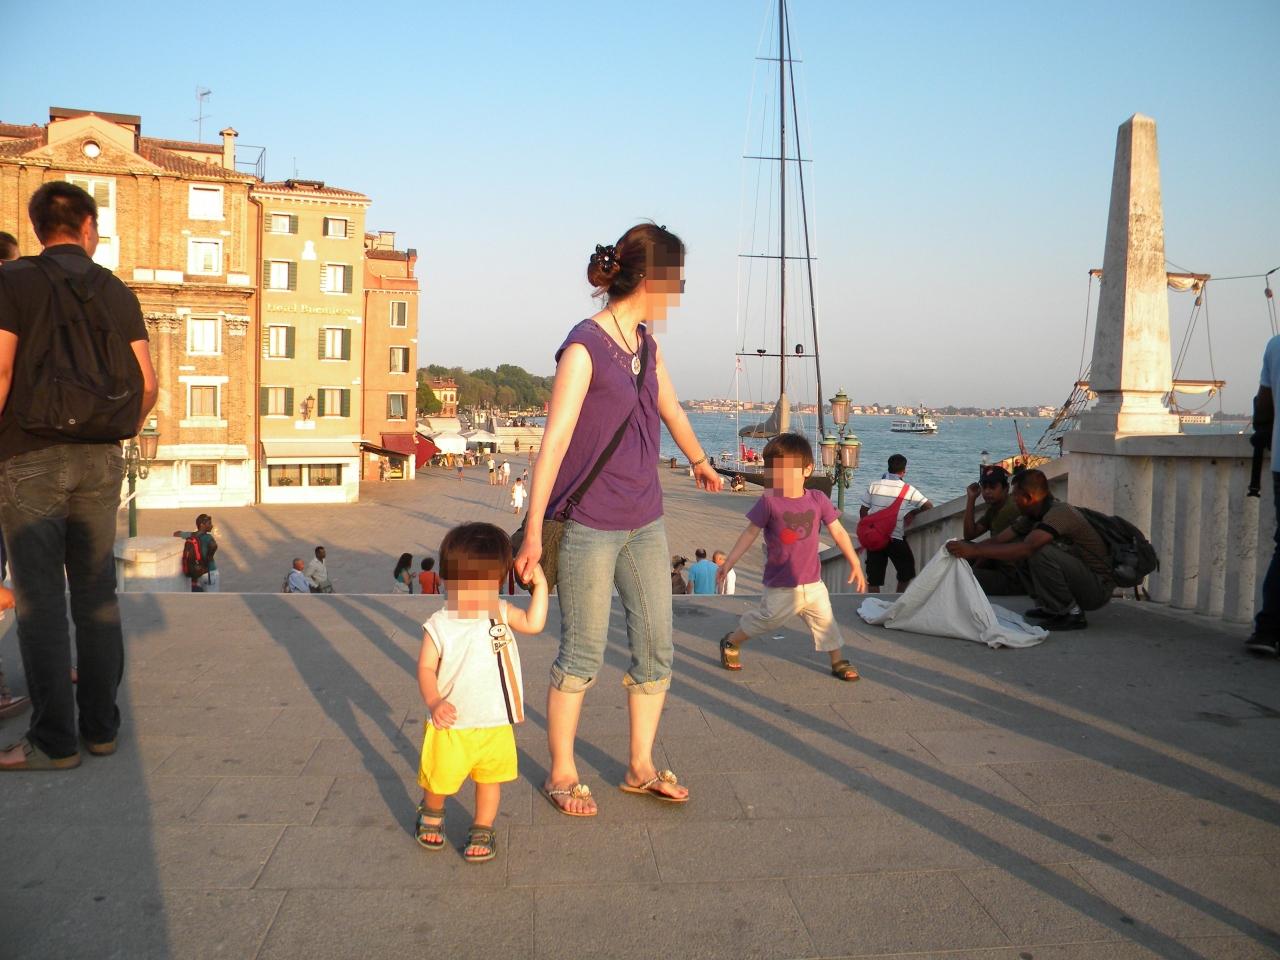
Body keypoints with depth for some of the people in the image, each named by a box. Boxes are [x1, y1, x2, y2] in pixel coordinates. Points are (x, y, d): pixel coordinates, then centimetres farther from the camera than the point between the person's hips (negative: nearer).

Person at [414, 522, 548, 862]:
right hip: (451, 724, -2)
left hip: (496, 723, 2)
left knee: (490, 779, 12)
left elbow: (534, 623, 1)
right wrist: (433, 701, -26)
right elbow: (426, 667, -11)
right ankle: (431, 814, 42)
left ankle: (482, 829, 33)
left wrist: (539, 584, -6)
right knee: (440, 779, 10)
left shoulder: (501, 613, -3)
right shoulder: (438, 626, -14)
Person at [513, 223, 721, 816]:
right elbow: (553, 443, -18)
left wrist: (701, 464, 41)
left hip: (644, 522, 8)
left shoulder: (646, 343, 9)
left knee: (656, 647, 10)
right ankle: (562, 773, 22)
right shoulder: (583, 349, -15)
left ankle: (640, 767, 26)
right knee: (583, 654, 3)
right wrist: (533, 533, -20)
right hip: (588, 527, -7)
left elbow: (671, 409, 26)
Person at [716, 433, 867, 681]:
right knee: (767, 619, 6)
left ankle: (838, 661, 28)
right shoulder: (769, 502, -13)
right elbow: (750, 533, -5)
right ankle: (731, 642, 28)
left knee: (825, 620, 10)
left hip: (812, 582, 3)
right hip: (781, 584, -3)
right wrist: (729, 562, -4)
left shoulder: (818, 500, -5)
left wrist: (855, 564, 2)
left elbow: (839, 533, 2)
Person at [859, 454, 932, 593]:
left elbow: (863, 511, 4)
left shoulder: (874, 486, 1)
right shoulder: (908, 489, -4)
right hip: (896, 539, -2)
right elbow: (928, 506, -6)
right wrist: (913, 513, 10)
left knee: (873, 579, 9)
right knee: (906, 573, 17)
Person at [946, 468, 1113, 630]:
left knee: (1040, 552, -30)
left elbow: (1027, 548, -37)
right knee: (1016, 548, 1)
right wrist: (966, 550, -9)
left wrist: (975, 551, -40)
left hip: (1099, 587, -9)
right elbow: (997, 541, 4)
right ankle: (1050, 608, 7)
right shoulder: (1031, 516, 5)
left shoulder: (1059, 512, -24)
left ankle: (1072, 614, -14)